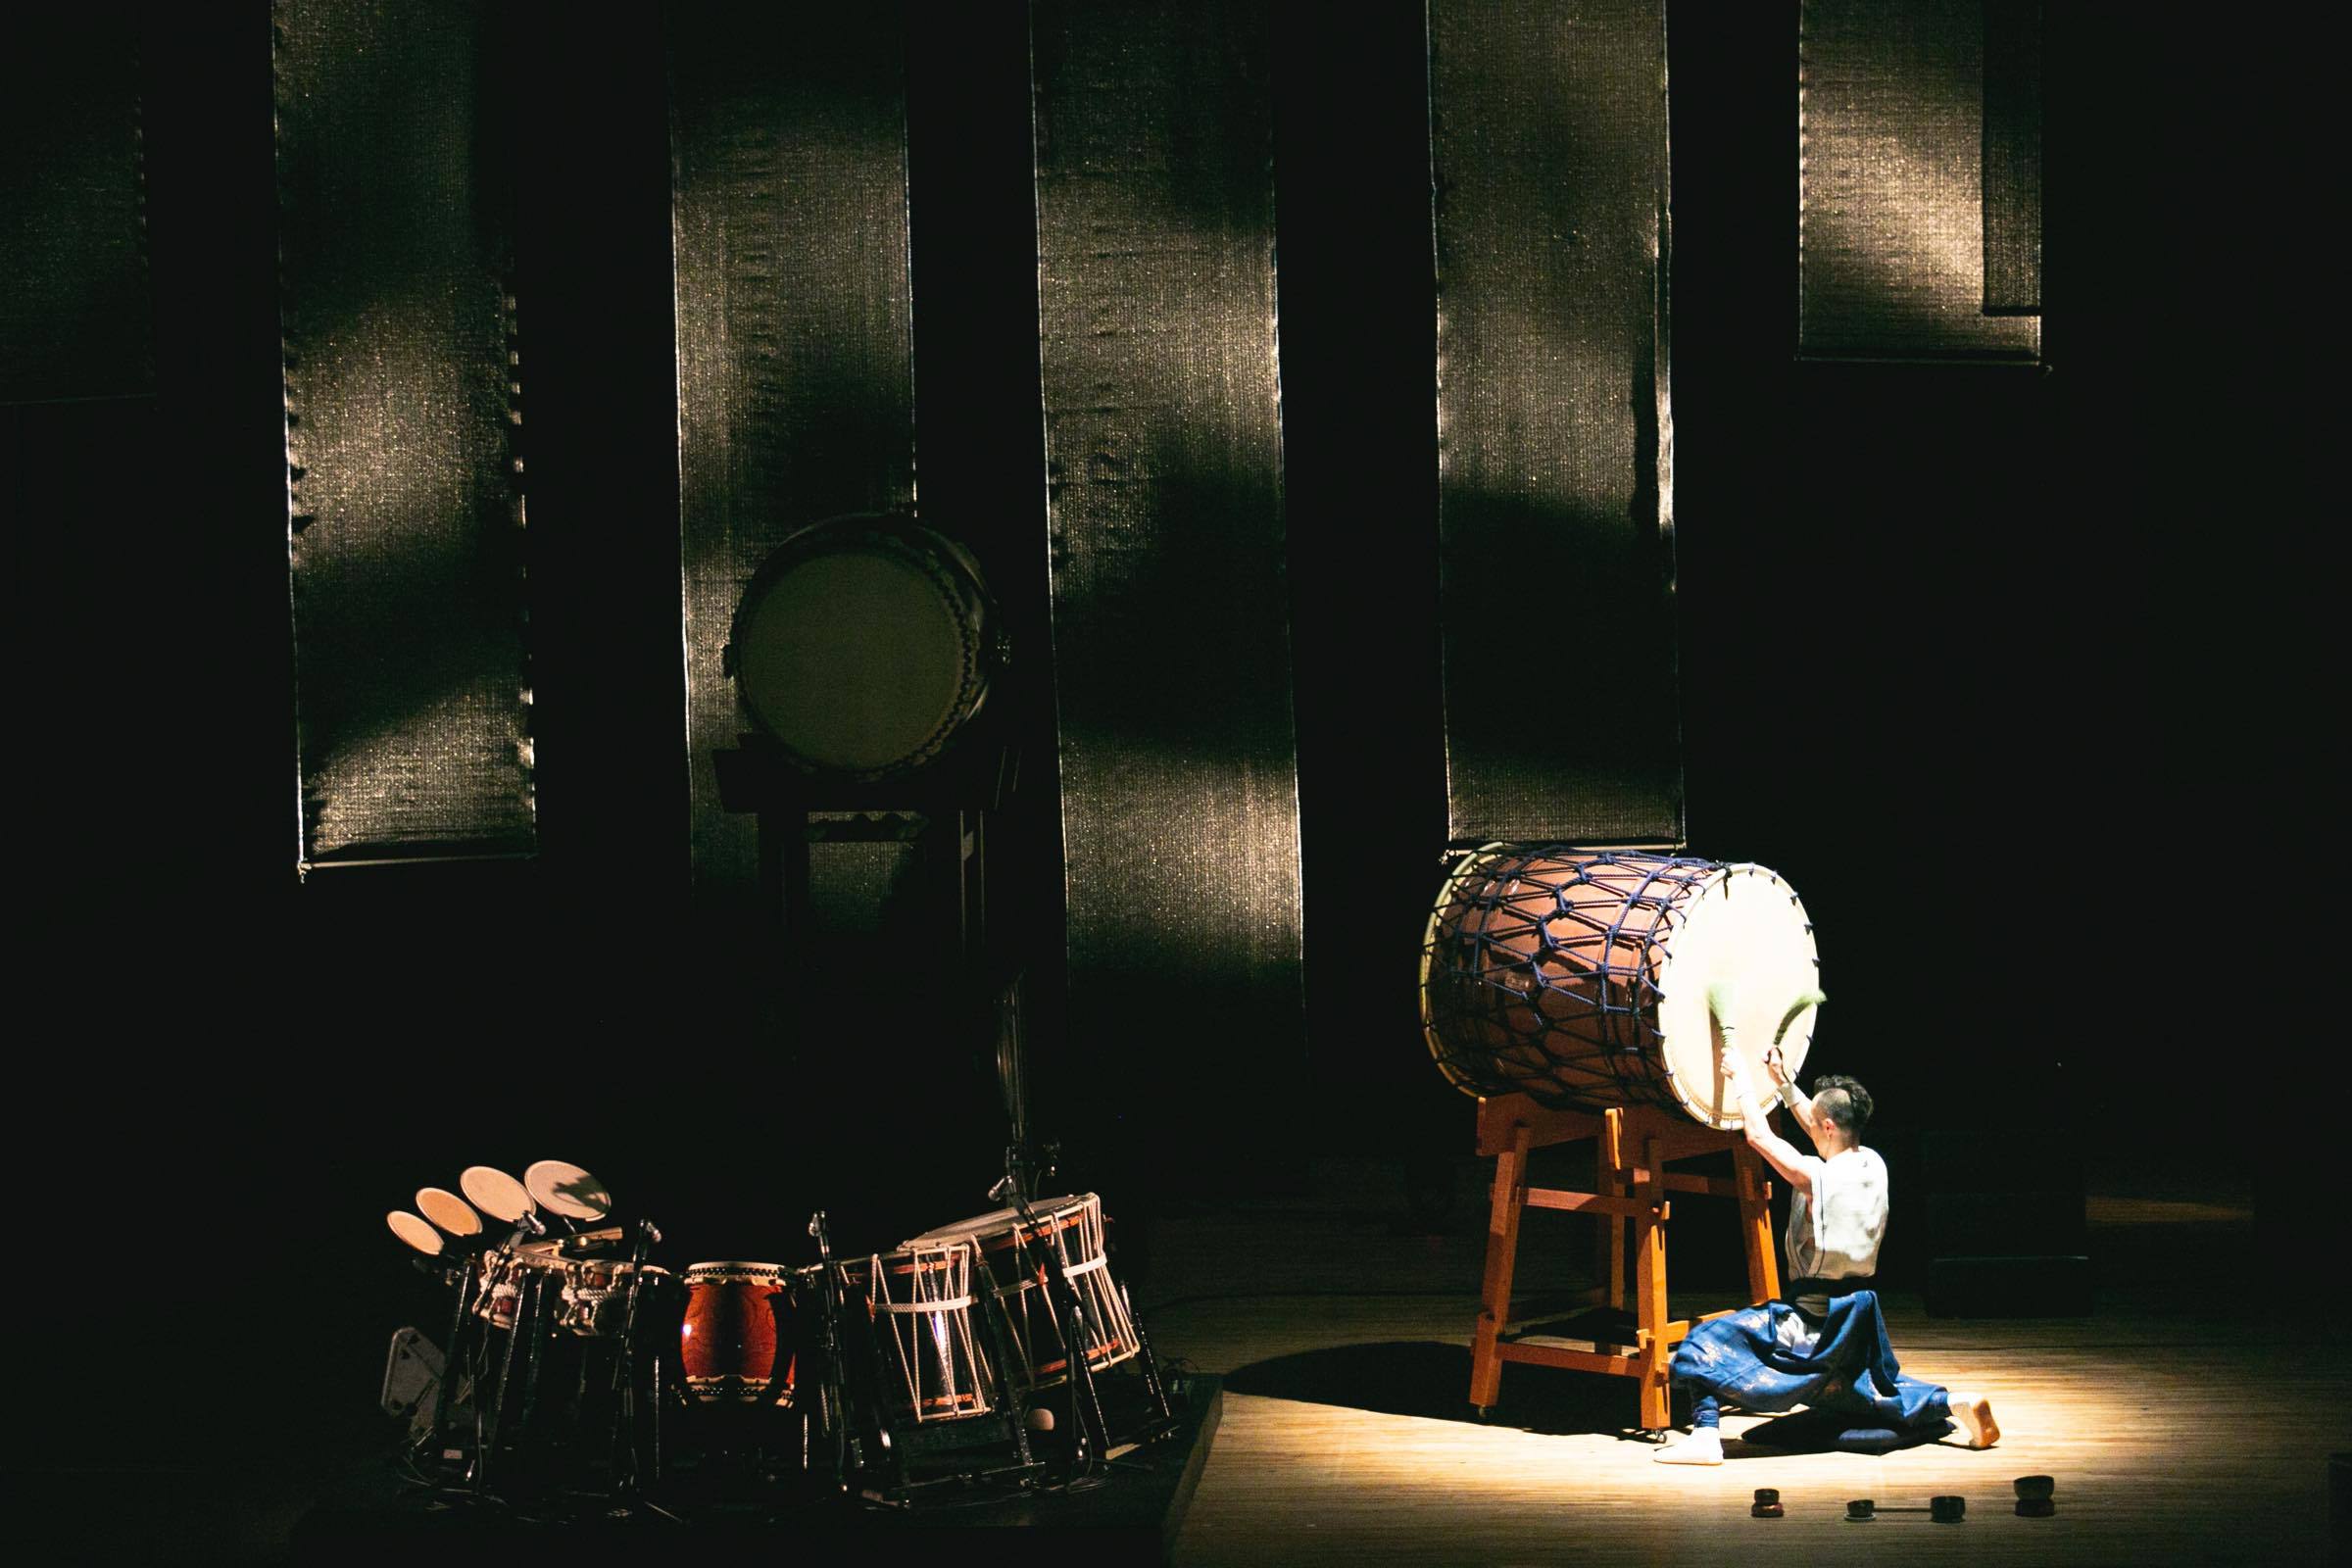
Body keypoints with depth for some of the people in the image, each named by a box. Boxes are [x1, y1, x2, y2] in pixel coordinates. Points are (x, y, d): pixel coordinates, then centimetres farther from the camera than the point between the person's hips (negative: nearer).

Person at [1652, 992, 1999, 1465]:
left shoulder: (1816, 1177, -20)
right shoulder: (1874, 1166, 1)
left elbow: (1758, 1134, -12)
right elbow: (1822, 1130, 19)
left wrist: (1740, 1078, 2)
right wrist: (1783, 1081, 25)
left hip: (1814, 1320, -8)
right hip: (1858, 1315, 8)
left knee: (1706, 1341, -7)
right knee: (1871, 1389, 32)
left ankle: (1705, 1434, -22)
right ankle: (1953, 1405, 15)